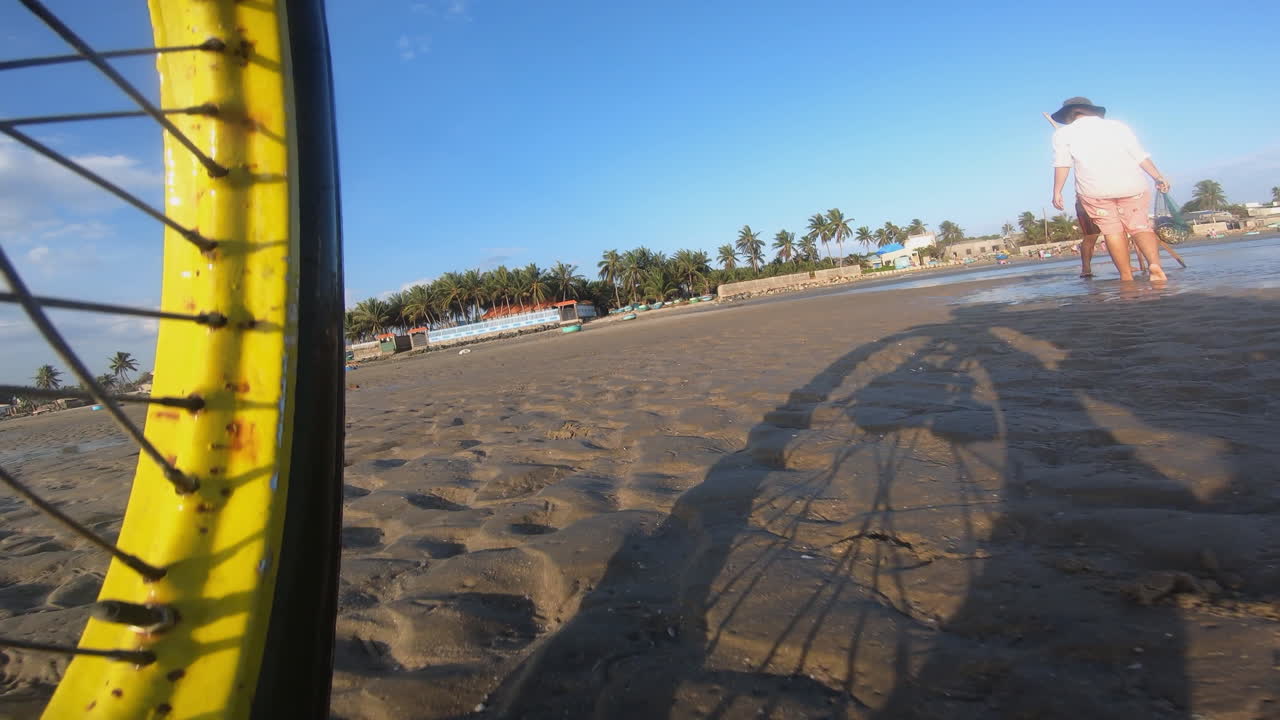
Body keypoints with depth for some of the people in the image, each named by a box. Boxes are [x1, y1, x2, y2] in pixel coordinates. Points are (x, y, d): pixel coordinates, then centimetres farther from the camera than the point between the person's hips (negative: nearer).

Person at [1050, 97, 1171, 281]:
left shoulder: (1063, 133, 11)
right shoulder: (1117, 126, 19)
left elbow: (1062, 164, 0)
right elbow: (1141, 155, 14)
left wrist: (1057, 192, 3)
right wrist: (1158, 177, 16)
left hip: (1095, 189, -2)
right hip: (1131, 185, 3)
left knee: (1113, 230, 5)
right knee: (1140, 225, 9)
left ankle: (1127, 277, 1)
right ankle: (1154, 263, -15)